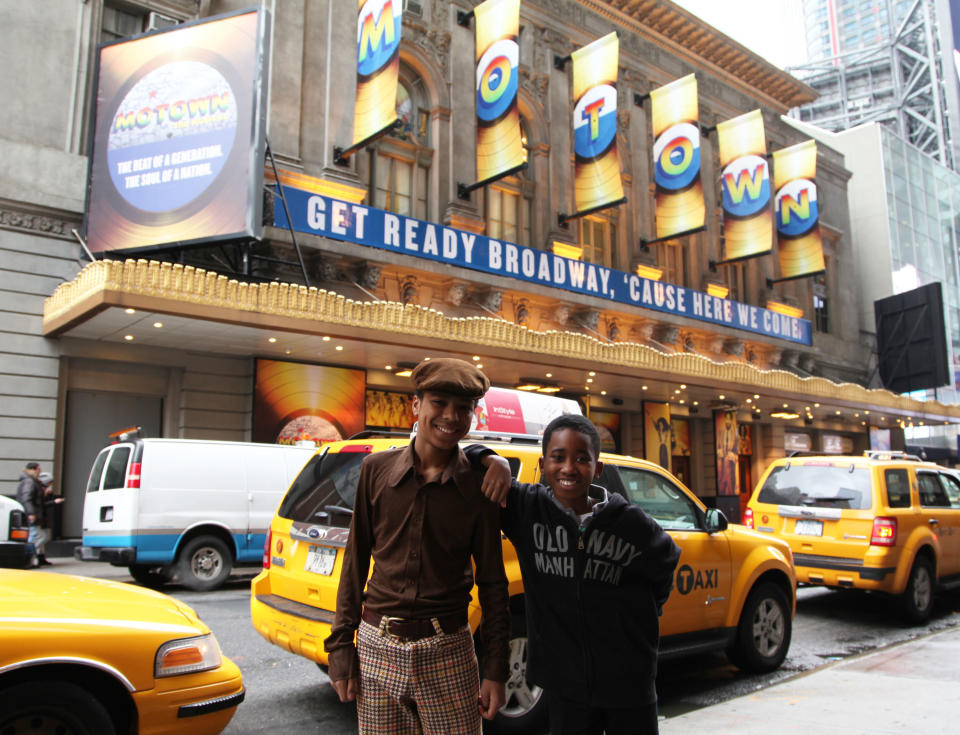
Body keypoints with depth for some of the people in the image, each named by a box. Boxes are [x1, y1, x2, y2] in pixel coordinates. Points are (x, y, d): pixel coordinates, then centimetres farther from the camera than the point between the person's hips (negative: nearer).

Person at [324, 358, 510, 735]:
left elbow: (492, 583, 2)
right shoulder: (376, 469, -2)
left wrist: (495, 669, 1)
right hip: (377, 647, 1)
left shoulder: (478, 486, -4)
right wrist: (341, 647, 3)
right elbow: (355, 561, 4)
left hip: (447, 652, -1)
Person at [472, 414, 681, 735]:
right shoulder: (526, 507, -9)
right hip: (564, 685, 0)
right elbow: (461, 463, -3)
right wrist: (493, 460, -21)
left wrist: (640, 613, 8)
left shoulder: (630, 522, -10)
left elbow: (665, 564, 11)